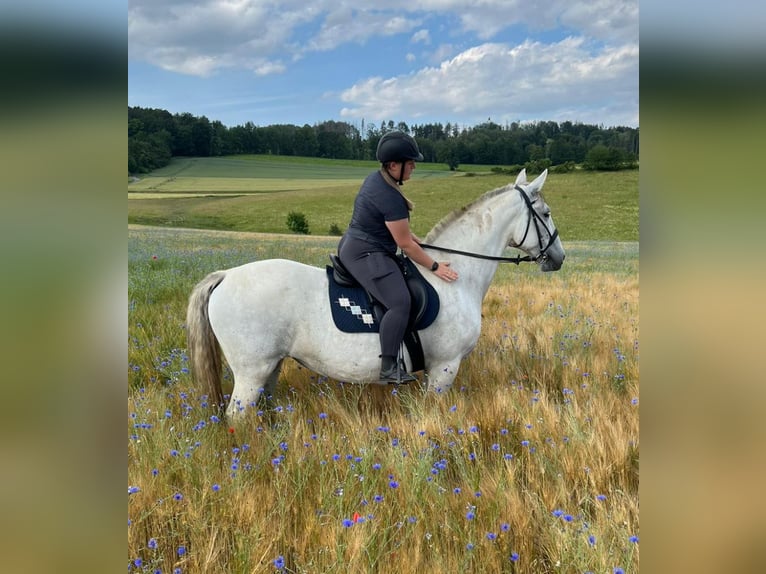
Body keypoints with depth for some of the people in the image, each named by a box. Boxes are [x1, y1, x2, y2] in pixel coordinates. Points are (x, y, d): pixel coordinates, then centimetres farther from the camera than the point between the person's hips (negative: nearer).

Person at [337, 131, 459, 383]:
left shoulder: (376, 178, 7)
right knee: (400, 302, -25)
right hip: (366, 255, -12)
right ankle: (389, 368, -24)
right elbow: (406, 245, -18)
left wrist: (407, 231, 19)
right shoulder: (390, 198, -23)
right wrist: (435, 266, -9)